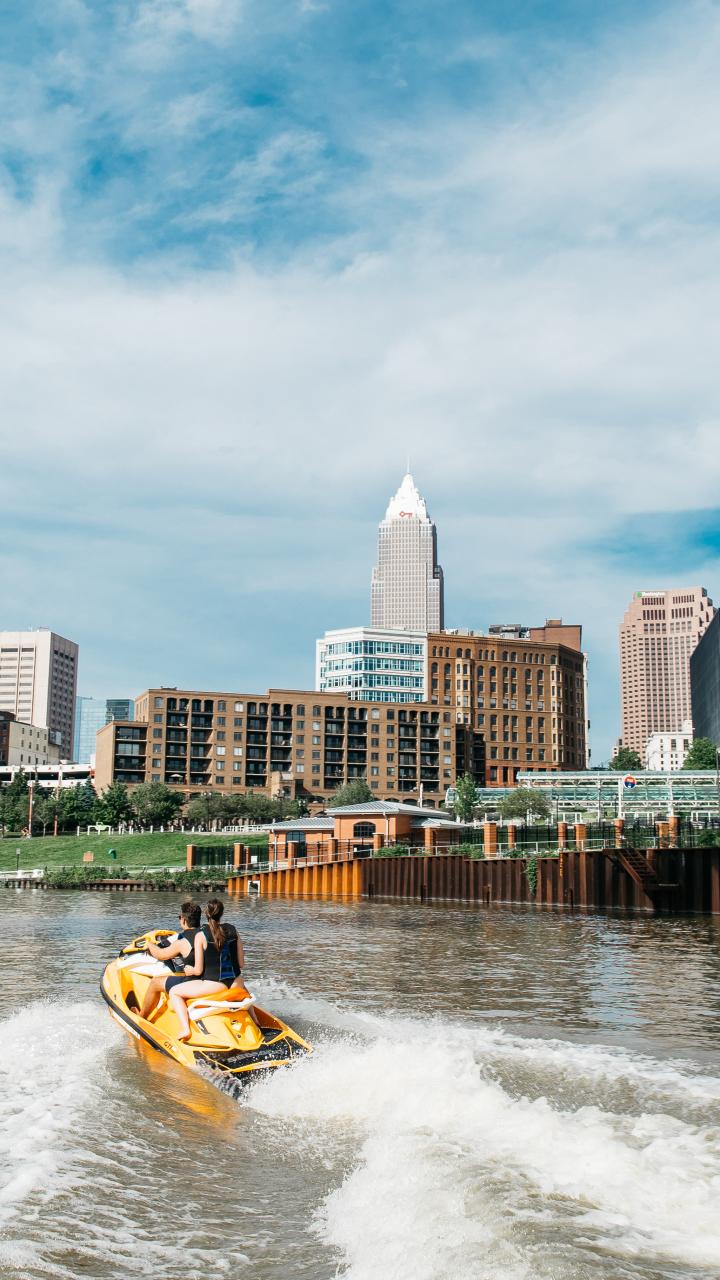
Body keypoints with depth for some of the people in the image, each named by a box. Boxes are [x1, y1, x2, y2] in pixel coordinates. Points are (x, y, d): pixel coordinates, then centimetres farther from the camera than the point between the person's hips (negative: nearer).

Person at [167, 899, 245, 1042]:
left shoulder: (201, 935, -8)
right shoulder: (233, 930, 5)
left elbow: (198, 970, -8)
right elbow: (241, 964, 7)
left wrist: (190, 970, 14)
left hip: (214, 984, -5)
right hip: (235, 983, 5)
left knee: (174, 992, 9)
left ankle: (185, 1029, -8)